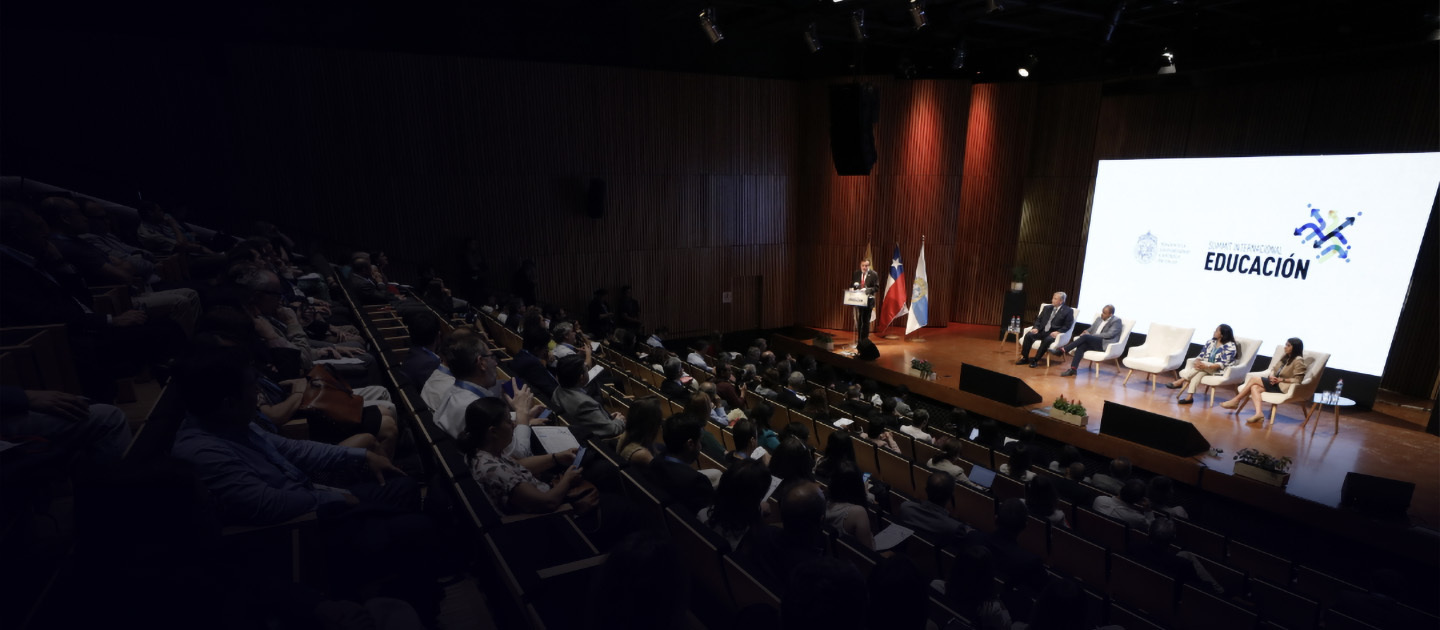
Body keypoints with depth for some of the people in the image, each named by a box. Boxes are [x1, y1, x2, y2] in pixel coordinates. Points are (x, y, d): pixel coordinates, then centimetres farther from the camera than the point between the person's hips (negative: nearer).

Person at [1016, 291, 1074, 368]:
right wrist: (1036, 328, -4)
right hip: (1042, 331, 5)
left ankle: (1035, 360, -27)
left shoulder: (1068, 311, 1)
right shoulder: (1047, 308, 16)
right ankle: (1025, 358, -17)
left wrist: (1057, 332, -19)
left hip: (1053, 333, -4)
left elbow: (1067, 326, -4)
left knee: (1047, 340, -37)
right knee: (1028, 335, -23)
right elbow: (1039, 319, 16)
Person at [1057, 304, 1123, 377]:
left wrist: (1092, 335, -16)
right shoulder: (1099, 319, 21)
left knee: (1085, 337, -29)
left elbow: (1110, 334, -13)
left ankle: (1062, 350, -29)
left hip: (1105, 344, -6)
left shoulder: (1117, 321, 0)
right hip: (1093, 342, 6)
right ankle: (1073, 369, -36)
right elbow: (1090, 329, 22)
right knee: (1081, 346, -27)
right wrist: (1086, 332, -3)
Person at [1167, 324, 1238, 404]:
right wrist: (1197, 362, -16)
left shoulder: (1230, 346, -9)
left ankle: (1180, 381, -34)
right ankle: (1189, 396, -43)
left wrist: (1206, 366, -30)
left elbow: (1223, 364, -17)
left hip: (1219, 370, -5)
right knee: (1199, 372, -31)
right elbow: (1201, 356, 8)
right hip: (1205, 369, 5)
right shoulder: (1210, 342, 9)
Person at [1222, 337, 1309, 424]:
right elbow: (1273, 370, 17)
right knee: (1254, 388, -19)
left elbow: (1297, 380, -15)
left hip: (1284, 386, -7)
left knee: (1254, 379, -15)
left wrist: (1281, 379, -21)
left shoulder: (1298, 361, -8)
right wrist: (1271, 376, -5)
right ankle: (1259, 413, -34)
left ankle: (1236, 401, -9)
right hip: (1275, 383, 7)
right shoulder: (1285, 357, 17)